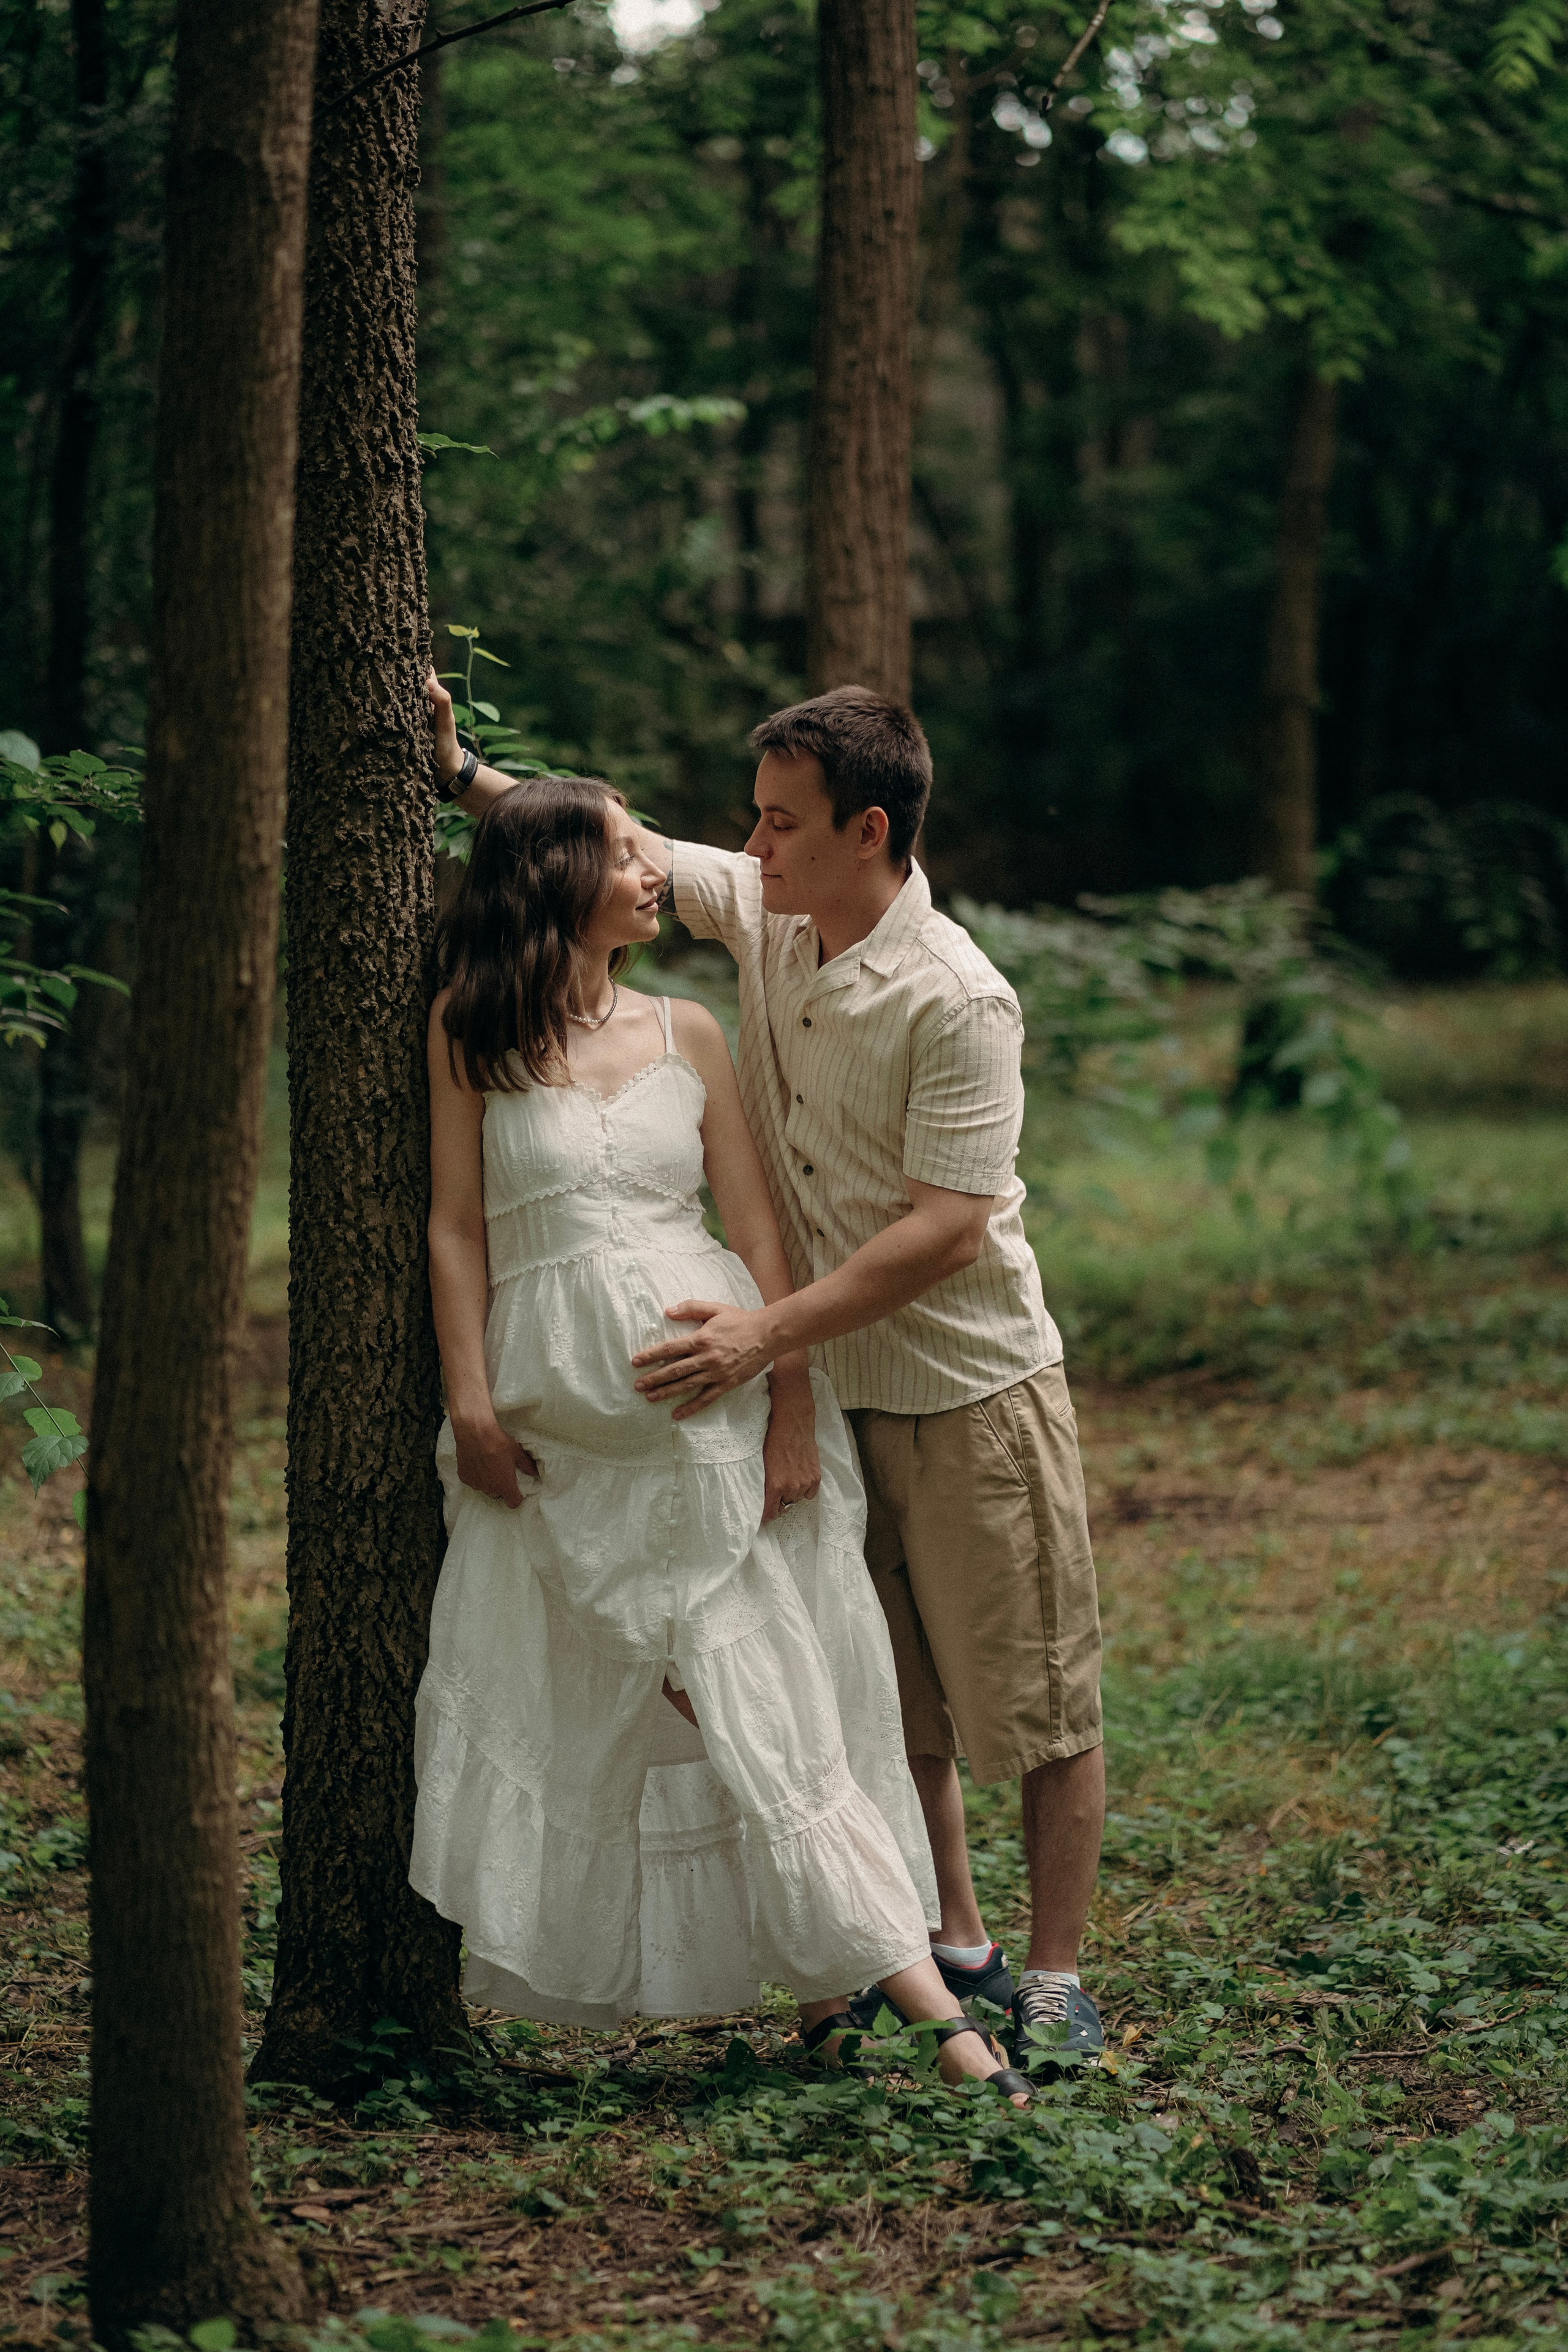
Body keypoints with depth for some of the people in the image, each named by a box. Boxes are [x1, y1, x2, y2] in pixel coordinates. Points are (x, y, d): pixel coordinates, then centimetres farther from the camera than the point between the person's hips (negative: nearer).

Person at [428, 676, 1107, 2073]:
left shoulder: (959, 1001, -22)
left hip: (972, 1393, -7)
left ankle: (1054, 1982, 12)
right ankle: (954, 1949, 29)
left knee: (1037, 1697, 2)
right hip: (838, 1395, 7)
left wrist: (767, 1332, -27)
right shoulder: (760, 913, -1)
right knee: (892, 1697, 15)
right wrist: (463, 776, 0)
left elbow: (947, 1230, -25)